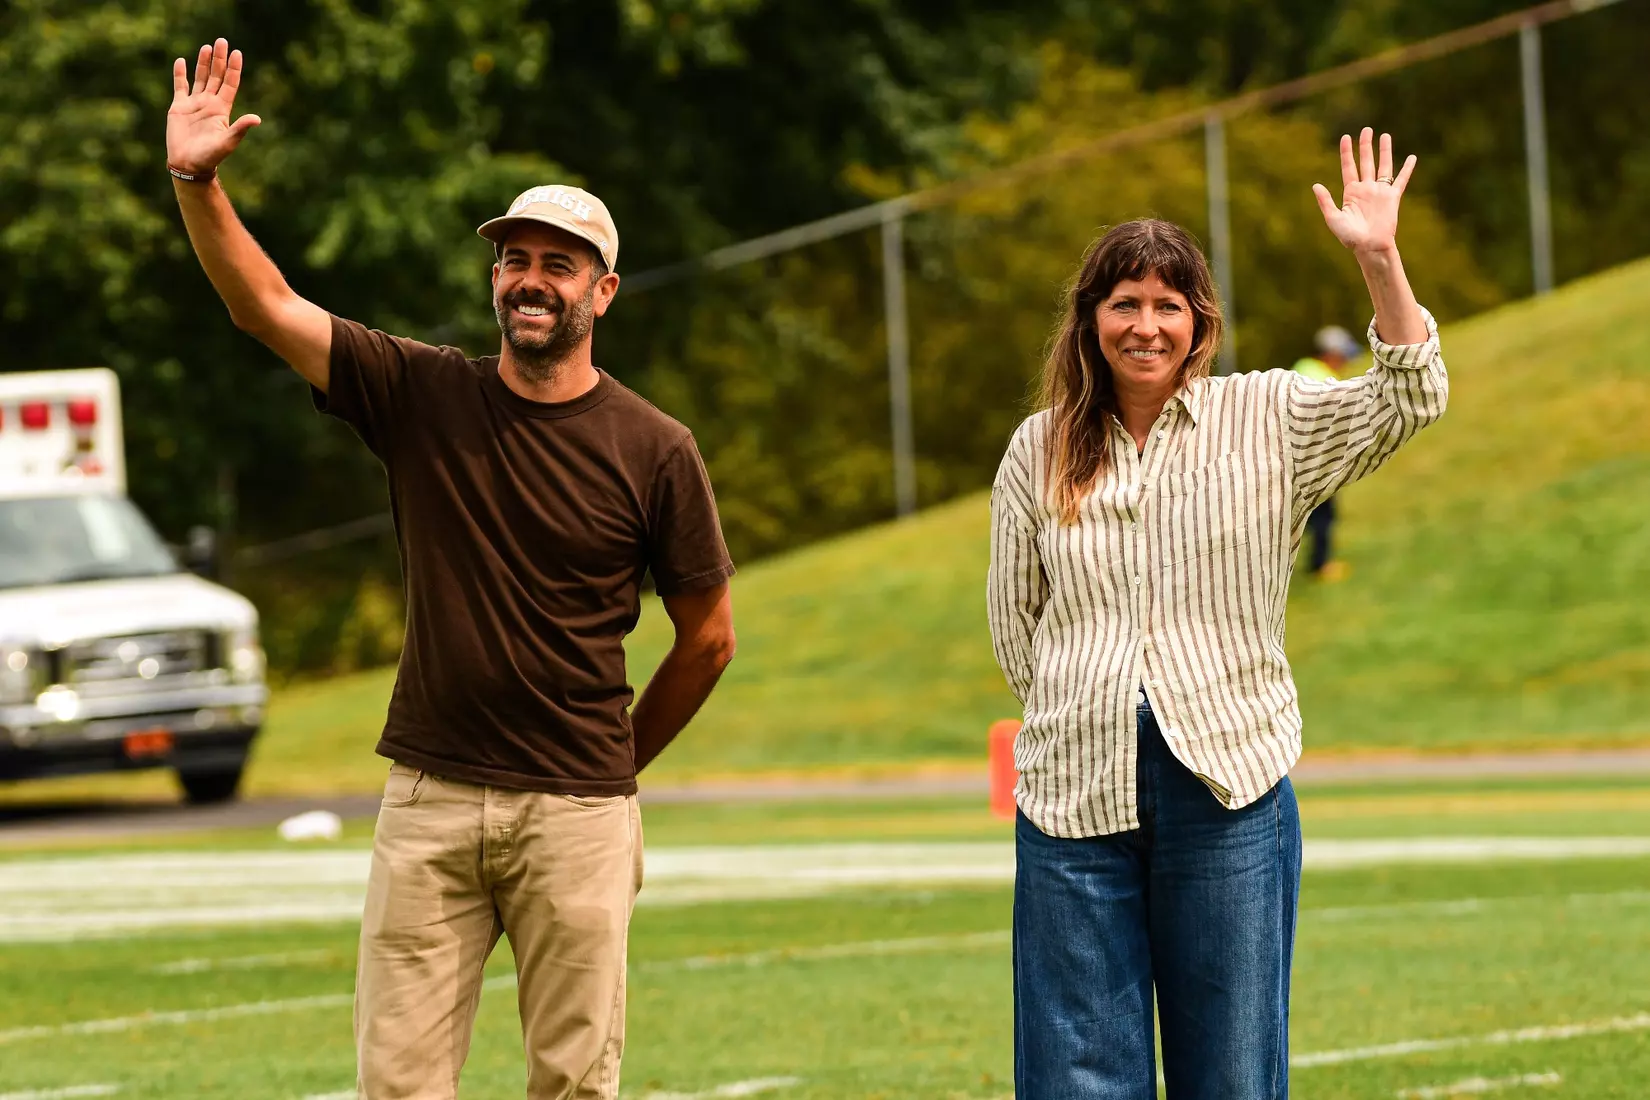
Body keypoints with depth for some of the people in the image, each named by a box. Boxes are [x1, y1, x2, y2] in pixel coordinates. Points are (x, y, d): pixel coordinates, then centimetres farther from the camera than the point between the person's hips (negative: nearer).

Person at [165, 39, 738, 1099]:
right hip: (428, 803, 2)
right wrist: (197, 183, -15)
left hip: (576, 813, -2)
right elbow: (265, 302, -1)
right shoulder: (423, 395, 3)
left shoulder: (654, 451, -3)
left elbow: (708, 639, 6)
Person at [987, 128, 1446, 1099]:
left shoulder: (1267, 420, 4)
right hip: (1074, 796, 1)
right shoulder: (1040, 453, 9)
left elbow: (1409, 401, -10)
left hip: (1227, 795, -1)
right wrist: (1084, 713, 10)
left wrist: (1380, 261, -20)